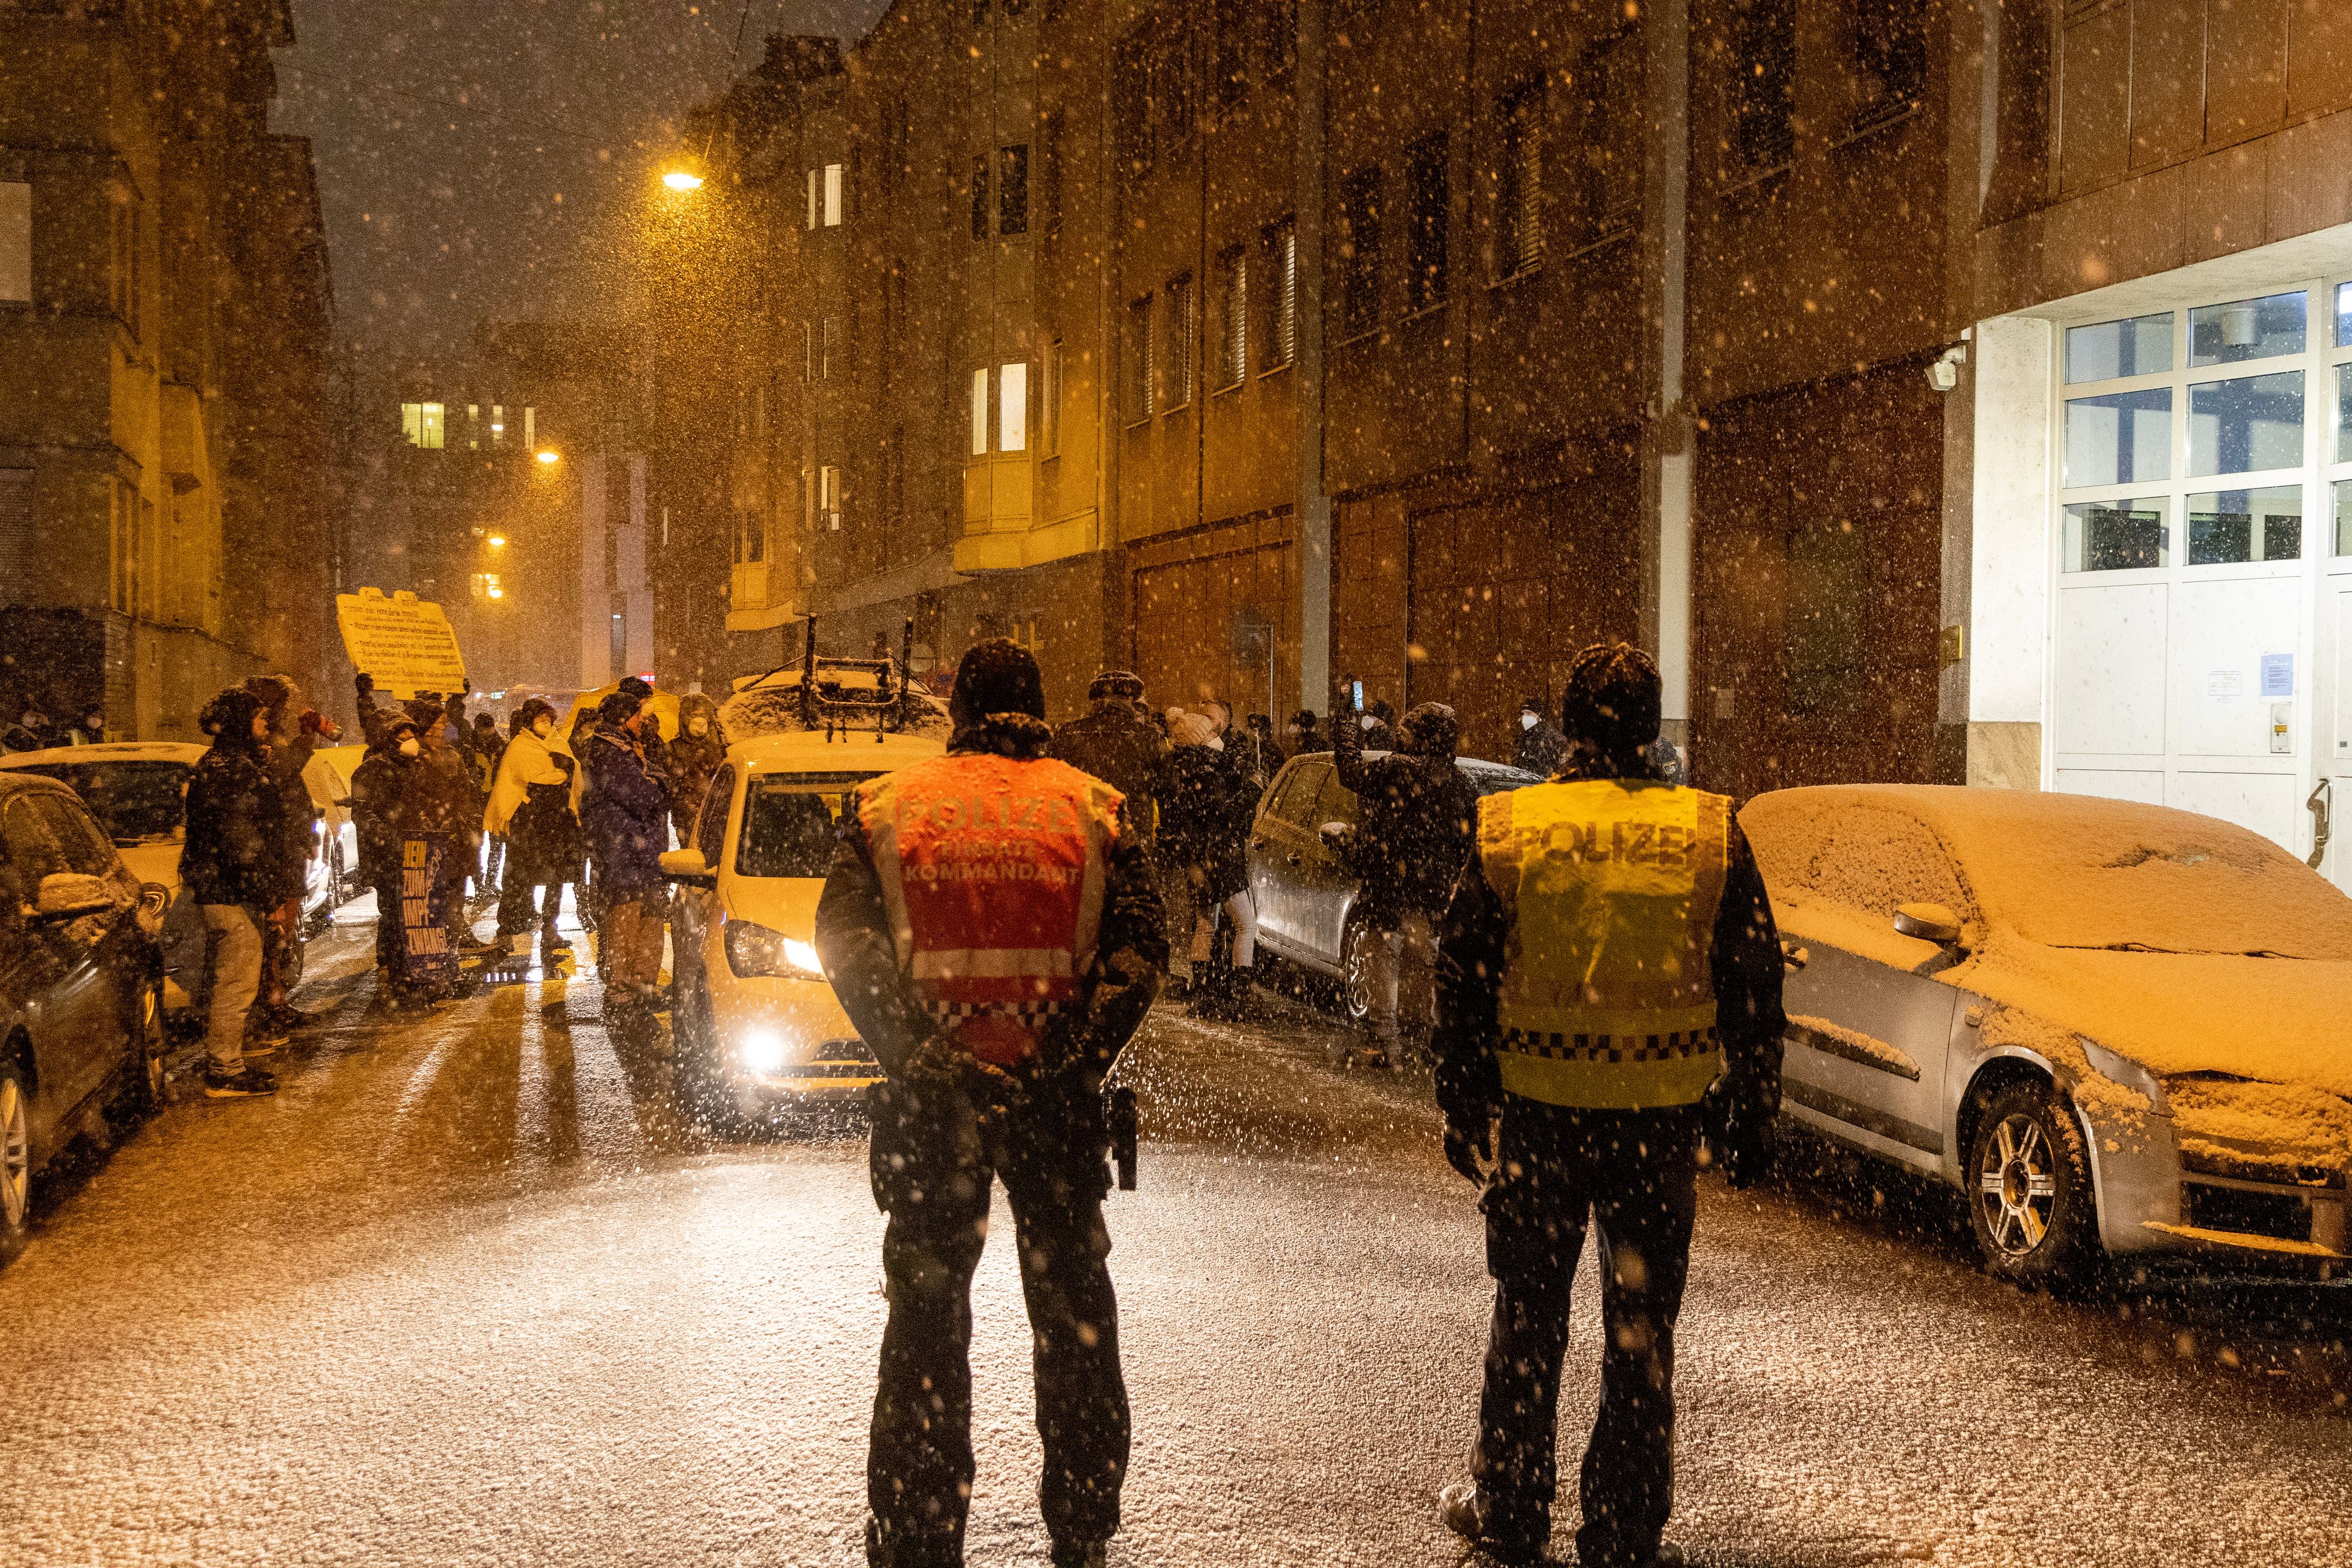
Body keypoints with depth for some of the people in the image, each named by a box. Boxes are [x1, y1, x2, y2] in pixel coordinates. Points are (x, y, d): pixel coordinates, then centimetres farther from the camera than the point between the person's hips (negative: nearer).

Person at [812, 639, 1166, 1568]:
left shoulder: (888, 806, 1)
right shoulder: (1093, 808, 2)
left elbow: (845, 935, -11)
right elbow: (1139, 952, -8)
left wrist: (917, 1056, -14)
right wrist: (1079, 1062, -11)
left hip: (931, 1098, 0)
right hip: (1058, 1101, 1)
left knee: (925, 1321, 10)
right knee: (1074, 1315, 15)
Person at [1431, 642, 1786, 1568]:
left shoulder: (1508, 830, -3)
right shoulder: (1711, 836, -3)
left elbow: (1461, 986, 2)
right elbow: (1754, 992, 1)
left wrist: (1462, 1110, 11)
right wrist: (1750, 1117, 10)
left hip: (1537, 1109, 0)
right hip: (1661, 1118, 0)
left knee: (1528, 1320, 14)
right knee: (1641, 1329, 10)